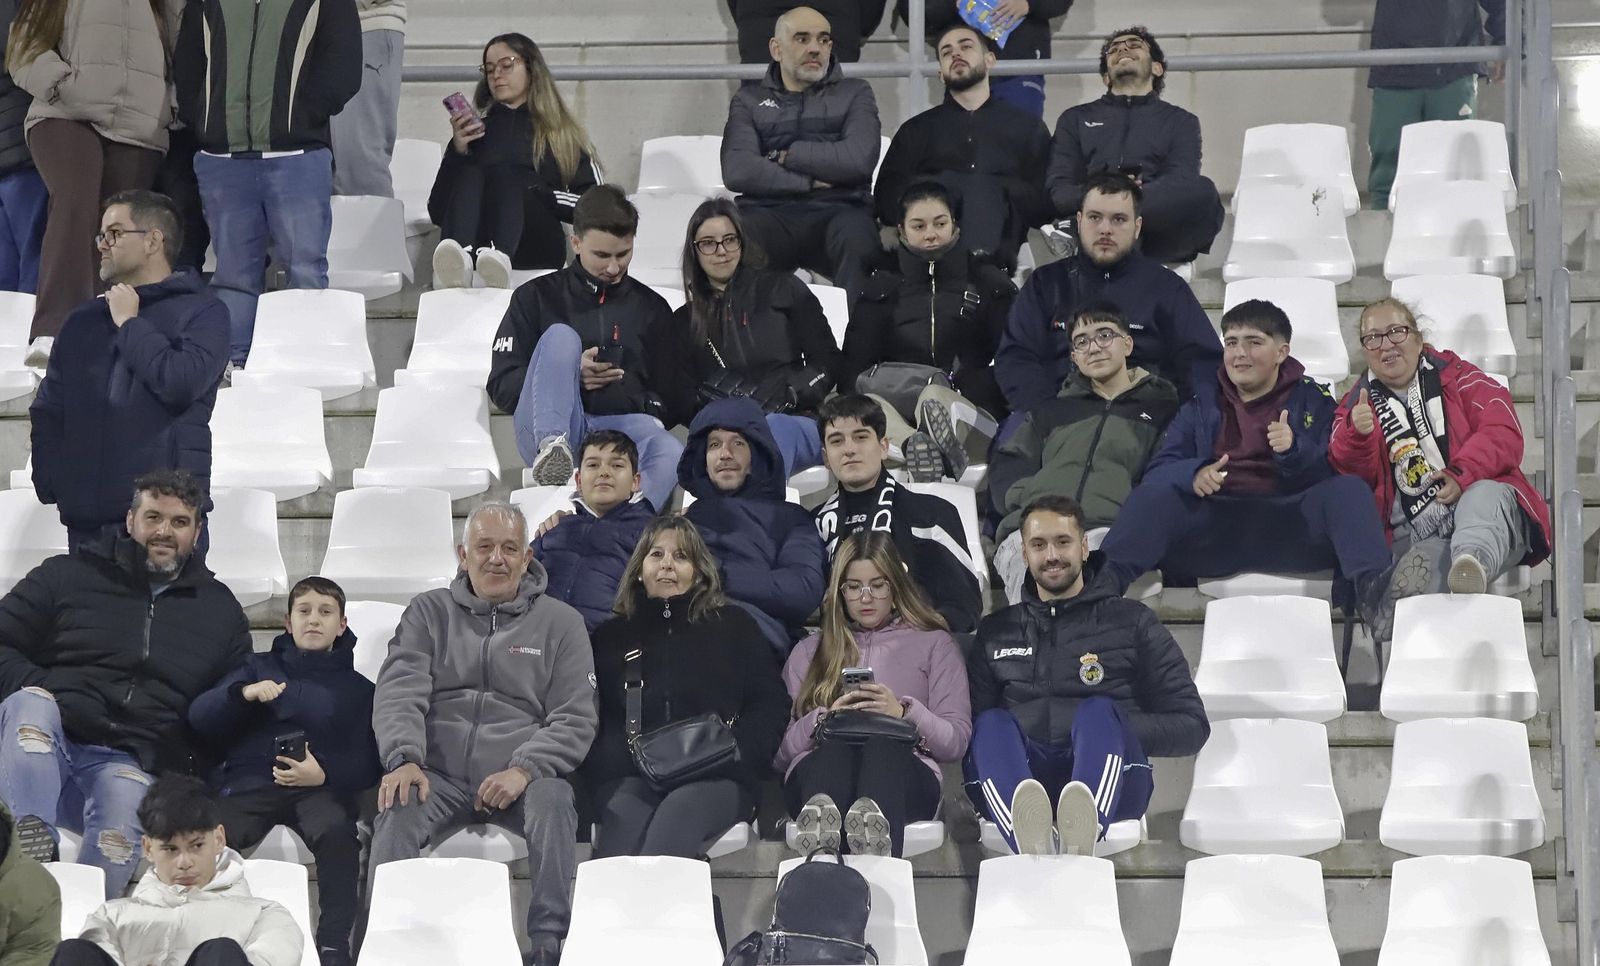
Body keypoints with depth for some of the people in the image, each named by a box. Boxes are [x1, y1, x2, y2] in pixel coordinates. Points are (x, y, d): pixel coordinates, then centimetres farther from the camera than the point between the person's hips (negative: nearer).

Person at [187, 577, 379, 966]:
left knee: (337, 832, -37)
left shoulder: (357, 689, 22)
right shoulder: (259, 668, 25)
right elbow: (198, 716, 12)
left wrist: (325, 773, -12)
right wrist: (244, 693, -8)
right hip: (250, 783, 1)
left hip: (317, 788, -1)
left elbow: (369, 763, 9)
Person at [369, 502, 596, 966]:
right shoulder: (429, 612, 14)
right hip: (439, 774, 1)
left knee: (552, 802, -34)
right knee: (396, 811, -31)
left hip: (521, 776, -1)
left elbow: (575, 719, 4)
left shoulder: (559, 622, 12)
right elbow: (399, 693, 1)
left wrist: (524, 770, -14)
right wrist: (403, 759, -20)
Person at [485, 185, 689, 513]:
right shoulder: (537, 297, 17)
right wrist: (572, 374, -5)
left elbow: (673, 400, 19)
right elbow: (501, 387, 9)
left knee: (670, 456, -34)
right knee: (560, 335, -25)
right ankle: (551, 445, -46)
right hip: (546, 427, -1)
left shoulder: (650, 309, 22)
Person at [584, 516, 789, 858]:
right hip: (630, 776, 1)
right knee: (624, 817, -36)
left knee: (677, 814, -37)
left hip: (716, 778, -1)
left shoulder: (733, 625, 22)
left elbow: (771, 706, 14)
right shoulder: (612, 636, 25)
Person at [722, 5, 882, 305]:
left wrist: (785, 156, 3)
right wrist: (809, 181, -3)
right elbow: (736, 171, 0)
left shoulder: (854, 93, 18)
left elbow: (860, 159, -2)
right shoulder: (749, 100, 19)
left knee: (859, 240, -37)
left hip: (837, 210, 0)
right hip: (769, 212, 1)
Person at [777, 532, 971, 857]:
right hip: (819, 768, 1)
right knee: (836, 748, -39)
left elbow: (957, 742, 12)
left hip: (902, 767, -1)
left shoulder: (933, 644, 27)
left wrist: (905, 713, -5)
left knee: (882, 745, -40)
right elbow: (779, 752, 18)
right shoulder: (809, 652, 31)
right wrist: (823, 719, -2)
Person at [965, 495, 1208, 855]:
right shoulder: (997, 632, 27)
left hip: (1112, 782, -1)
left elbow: (1191, 725, 12)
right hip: (1019, 777, 1)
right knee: (991, 724, -28)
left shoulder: (1132, 623, 21)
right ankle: (1030, 842, -60)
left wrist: (1106, 733, -5)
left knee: (1098, 712, -31)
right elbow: (967, 724, 15)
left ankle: (1081, 835, -63)